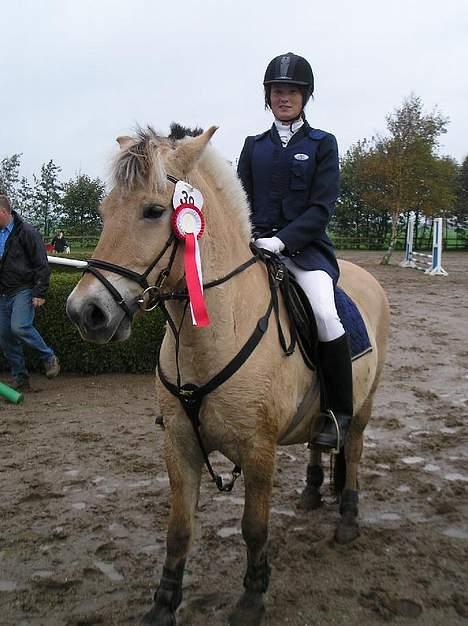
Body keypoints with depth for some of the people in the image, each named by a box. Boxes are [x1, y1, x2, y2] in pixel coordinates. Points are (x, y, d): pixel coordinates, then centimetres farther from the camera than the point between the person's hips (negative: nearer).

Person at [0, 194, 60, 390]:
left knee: (19, 327, -24)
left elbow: (41, 265, -10)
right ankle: (20, 379, 16)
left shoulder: (26, 232, -8)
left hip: (23, 290, -7)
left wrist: (40, 293, -15)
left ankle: (49, 357, -1)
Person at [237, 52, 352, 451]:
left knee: (325, 315, -29)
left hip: (305, 246, -3)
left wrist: (282, 240, -18)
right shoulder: (253, 146, 17)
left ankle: (340, 411, -11)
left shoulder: (323, 144, 7)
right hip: (256, 245, 4)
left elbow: (322, 207, -4)